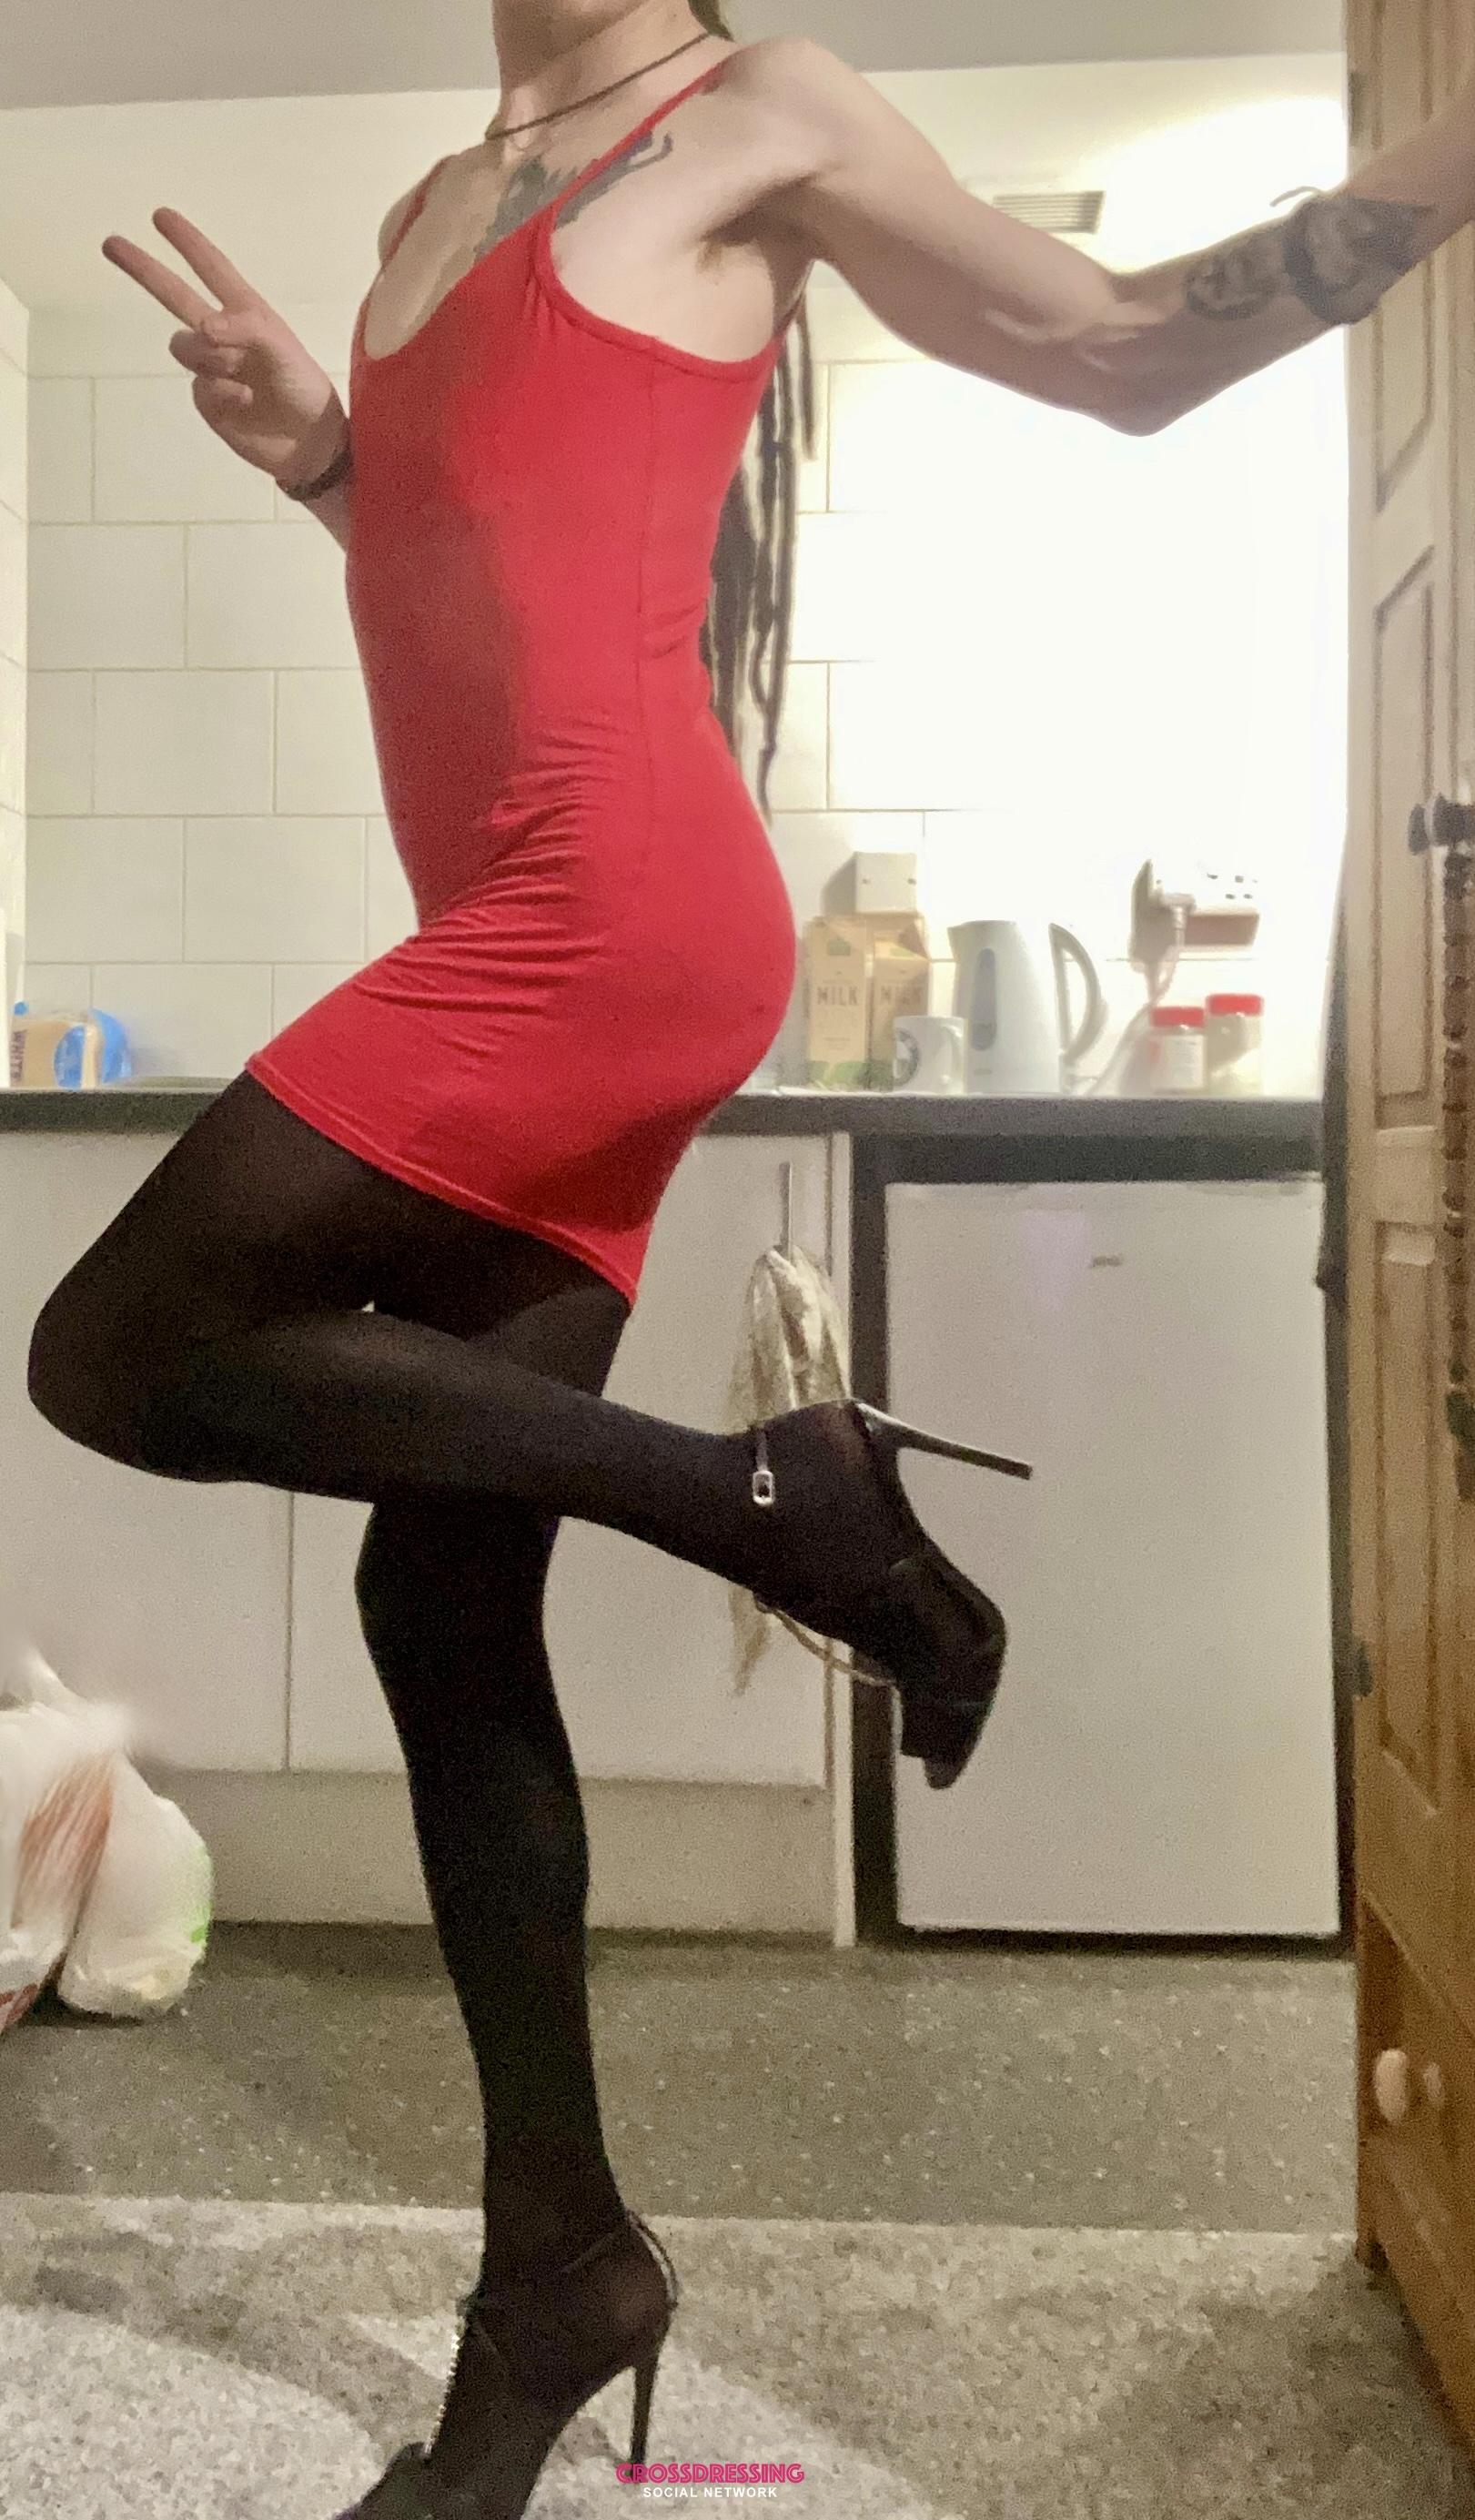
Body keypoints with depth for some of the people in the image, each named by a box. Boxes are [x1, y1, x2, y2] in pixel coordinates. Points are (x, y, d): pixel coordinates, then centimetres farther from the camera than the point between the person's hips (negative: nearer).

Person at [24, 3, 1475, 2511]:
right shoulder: (435, 211, 28)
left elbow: (1130, 353, 9)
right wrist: (315, 454, 13)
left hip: (627, 907, -8)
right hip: (530, 942, 8)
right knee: (442, 1607, 4)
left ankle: (767, 1496, -6)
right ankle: (561, 2262, 17)